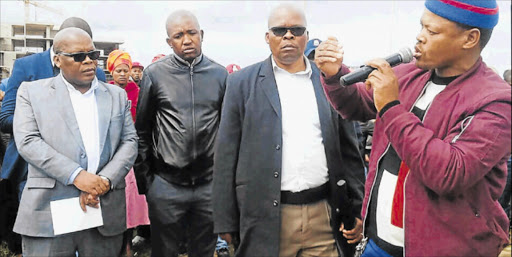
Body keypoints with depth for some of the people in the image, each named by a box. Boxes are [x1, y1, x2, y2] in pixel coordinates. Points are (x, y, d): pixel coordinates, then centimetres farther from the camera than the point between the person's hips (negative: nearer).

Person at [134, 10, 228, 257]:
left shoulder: (220, 74, 3)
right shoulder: (154, 73, -3)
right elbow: (142, 131, 2)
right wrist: (144, 179, 1)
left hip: (209, 184, 2)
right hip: (166, 185, -1)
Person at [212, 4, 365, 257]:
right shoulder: (242, 83, 1)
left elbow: (349, 151, 9)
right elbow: (227, 155, -1)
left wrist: (357, 210, 6)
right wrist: (226, 223, -3)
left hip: (324, 215, 2)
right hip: (267, 217, -1)